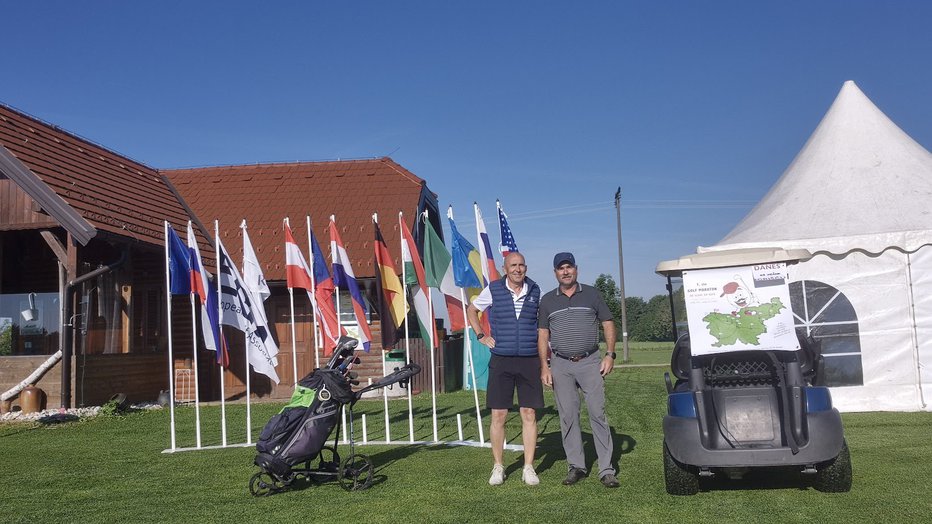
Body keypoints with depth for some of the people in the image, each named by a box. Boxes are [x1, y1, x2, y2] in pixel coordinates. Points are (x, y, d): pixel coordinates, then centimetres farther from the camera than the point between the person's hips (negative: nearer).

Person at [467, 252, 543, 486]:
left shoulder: (535, 291, 6)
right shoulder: (493, 290, 0)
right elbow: (471, 310, 16)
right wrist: (481, 336, 6)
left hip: (529, 361, 1)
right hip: (501, 361, -1)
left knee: (529, 415, 2)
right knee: (498, 415, 1)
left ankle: (528, 468, 10)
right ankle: (498, 467, 12)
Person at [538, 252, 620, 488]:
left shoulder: (591, 294, 5)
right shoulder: (547, 300, 9)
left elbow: (608, 324, 7)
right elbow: (543, 335, 10)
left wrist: (610, 355, -4)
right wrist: (544, 366, 2)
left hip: (590, 362, -2)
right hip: (561, 365, 2)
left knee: (598, 413, -5)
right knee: (567, 416, 3)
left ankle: (606, 469, -2)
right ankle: (576, 466, 13)